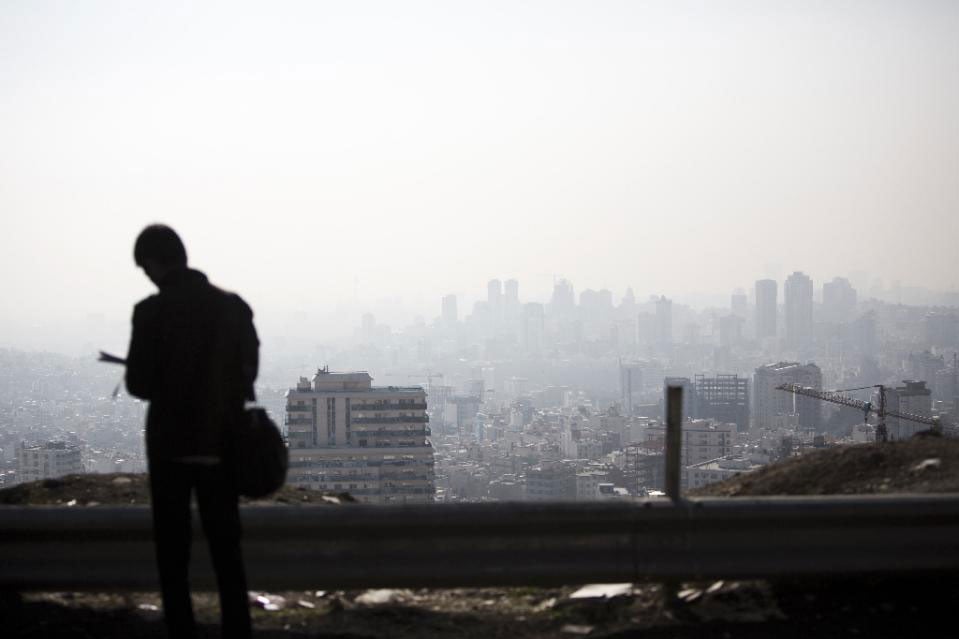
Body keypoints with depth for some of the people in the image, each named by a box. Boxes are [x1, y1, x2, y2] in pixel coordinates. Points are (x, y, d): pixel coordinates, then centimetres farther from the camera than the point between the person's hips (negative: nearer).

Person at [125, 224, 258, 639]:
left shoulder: (152, 311, -12)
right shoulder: (234, 307, 0)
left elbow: (139, 384, -11)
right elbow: (247, 372, 6)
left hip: (172, 443, -3)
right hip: (222, 443, 3)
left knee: (173, 552, 6)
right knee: (226, 549, 12)